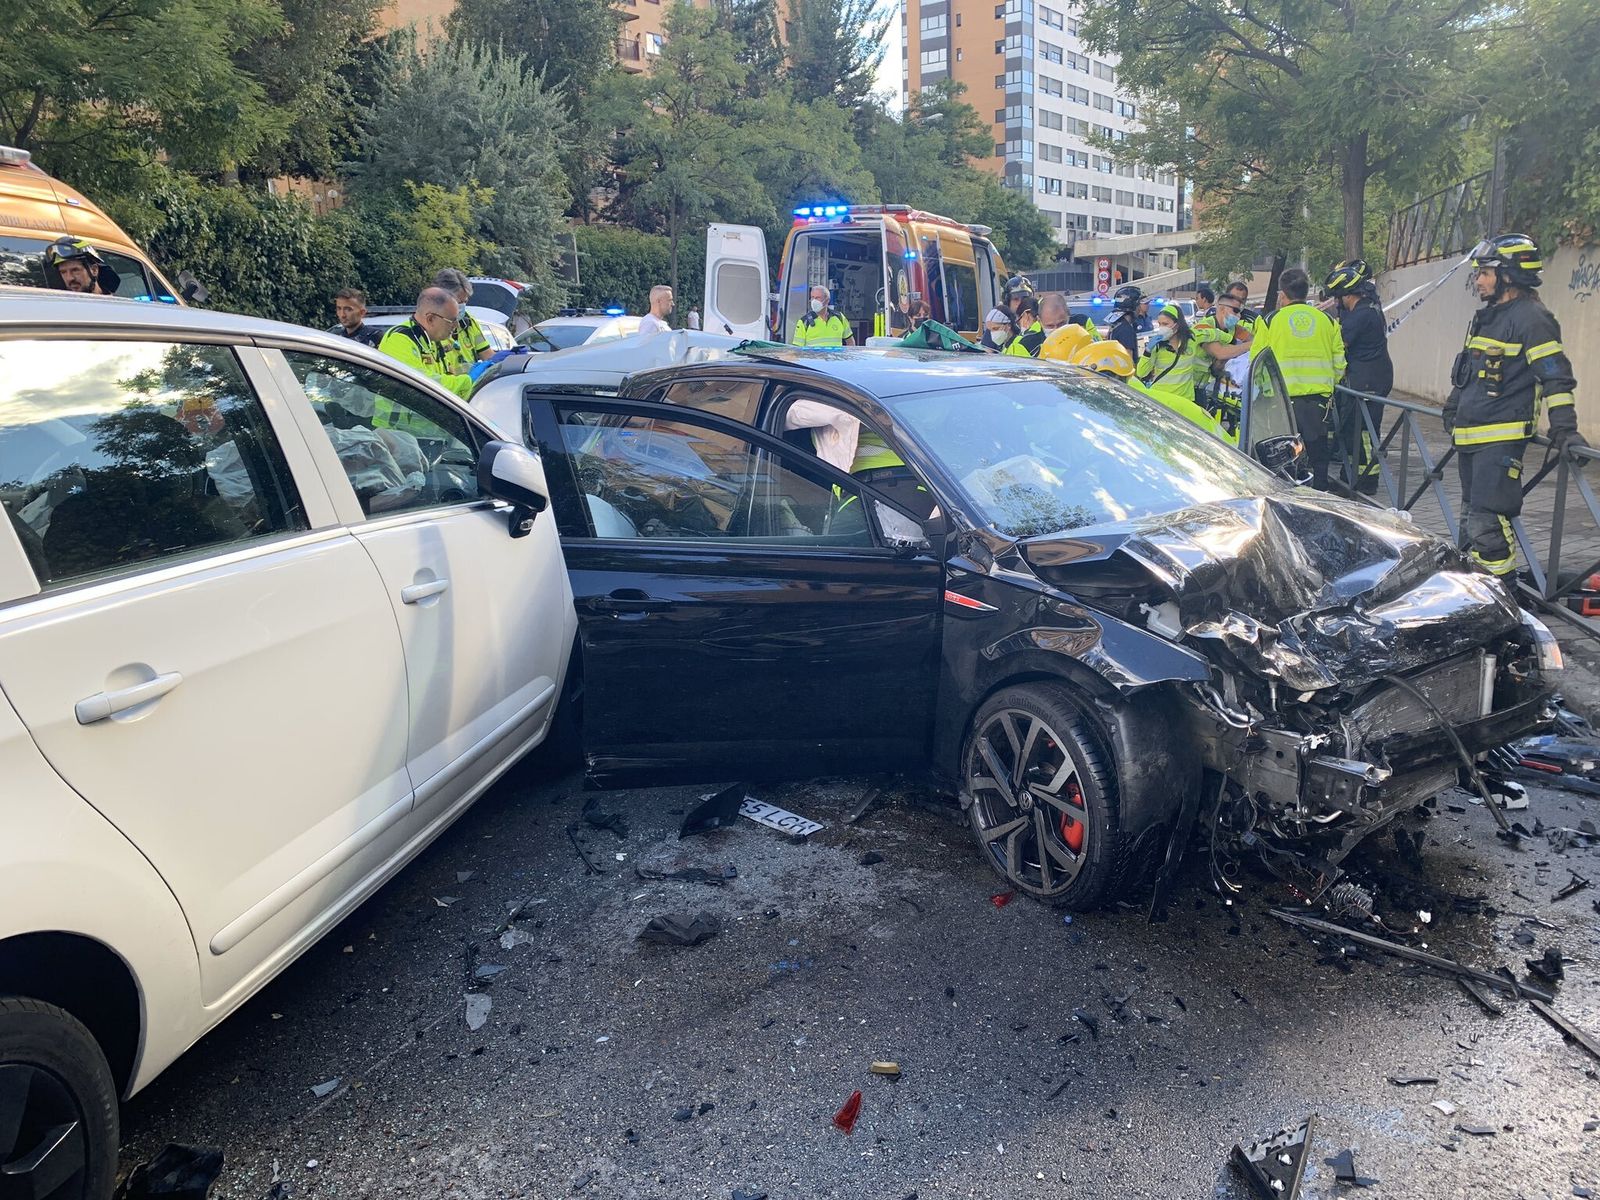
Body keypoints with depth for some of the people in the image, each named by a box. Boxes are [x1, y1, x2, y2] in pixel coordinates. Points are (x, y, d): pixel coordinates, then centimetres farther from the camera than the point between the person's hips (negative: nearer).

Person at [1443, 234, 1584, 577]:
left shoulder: (1531, 318, -11)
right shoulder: (1486, 317, 18)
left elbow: (1557, 377, -16)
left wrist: (1564, 429, -23)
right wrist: (1452, 409, 35)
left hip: (1502, 437, -10)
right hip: (1470, 435, 10)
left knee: (1486, 522, -16)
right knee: (1471, 520, 16)